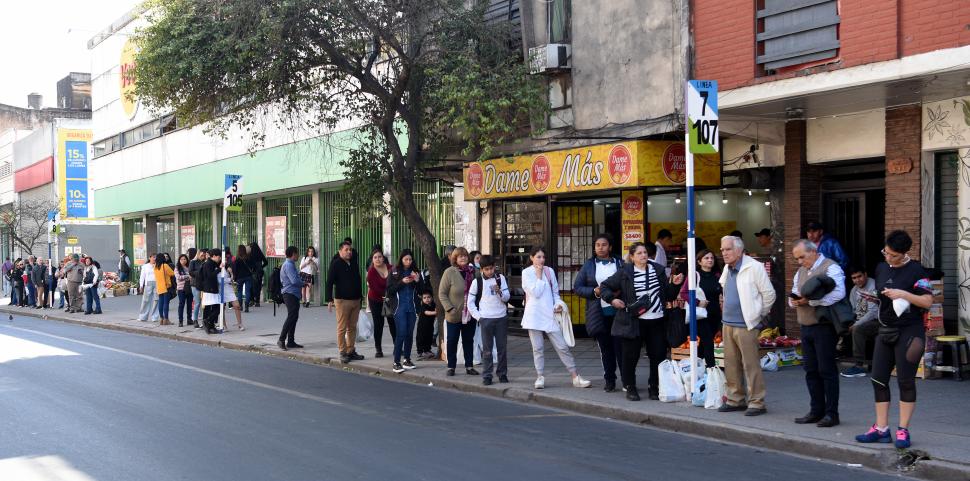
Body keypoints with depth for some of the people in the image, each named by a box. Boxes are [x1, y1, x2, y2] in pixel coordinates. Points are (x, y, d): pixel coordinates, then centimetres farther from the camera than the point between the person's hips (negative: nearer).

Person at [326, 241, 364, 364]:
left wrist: (360, 297, 19)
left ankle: (351, 351, 16)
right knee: (342, 328, -4)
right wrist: (330, 299, -16)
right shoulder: (335, 264, -5)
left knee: (352, 327, 9)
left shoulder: (354, 264, 14)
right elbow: (329, 283, -9)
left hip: (355, 300, 6)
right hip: (342, 300, -6)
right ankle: (343, 353, 1)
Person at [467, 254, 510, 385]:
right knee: (487, 349, 0)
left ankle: (502, 374, 17)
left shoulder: (500, 278, 3)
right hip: (486, 319, -2)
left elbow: (506, 297, 1)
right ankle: (487, 376, 5)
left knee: (502, 347, 6)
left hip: (502, 318, 2)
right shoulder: (477, 281, 0)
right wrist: (478, 316, -3)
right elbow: (470, 302, 5)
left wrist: (499, 292, -19)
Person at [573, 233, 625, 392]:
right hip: (599, 313, 1)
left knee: (620, 346, -2)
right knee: (605, 349, 8)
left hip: (618, 312, -1)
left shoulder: (620, 264, 6)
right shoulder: (588, 266, 7)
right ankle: (609, 380, 17)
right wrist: (594, 291, -9)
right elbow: (577, 287, 6)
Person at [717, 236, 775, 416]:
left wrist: (759, 315, 1)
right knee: (731, 364, 12)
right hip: (727, 323, 8)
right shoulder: (727, 269, 12)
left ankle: (756, 403, 3)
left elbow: (769, 294, -8)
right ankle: (735, 400, 21)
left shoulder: (754, 267, -11)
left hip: (746, 325, -8)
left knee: (751, 365, -4)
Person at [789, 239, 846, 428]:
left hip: (824, 326, -8)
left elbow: (838, 294, -24)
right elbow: (793, 294, 21)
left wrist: (809, 301, -21)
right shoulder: (800, 272, 18)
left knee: (827, 370, -3)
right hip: (806, 327, 8)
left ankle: (831, 414, 4)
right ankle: (816, 412, 19)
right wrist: (794, 300, -4)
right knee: (811, 371, 10)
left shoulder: (830, 268, -9)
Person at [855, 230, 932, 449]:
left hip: (909, 331, -6)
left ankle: (903, 430, 8)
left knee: (905, 380, -1)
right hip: (885, 330, 6)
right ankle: (881, 429, 12)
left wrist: (903, 294, -22)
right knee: (878, 379, 5)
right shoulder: (881, 268, 10)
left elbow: (928, 301, -12)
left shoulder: (915, 270, -8)